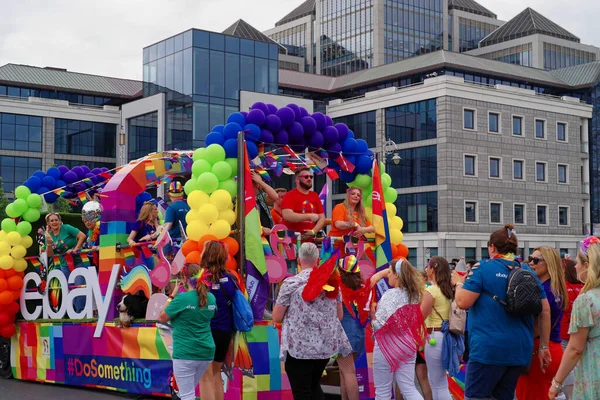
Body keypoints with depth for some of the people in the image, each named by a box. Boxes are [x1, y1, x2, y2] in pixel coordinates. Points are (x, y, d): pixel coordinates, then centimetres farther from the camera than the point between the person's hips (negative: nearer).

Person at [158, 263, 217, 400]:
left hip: (185, 353, -6)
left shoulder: (182, 298, -15)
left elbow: (162, 318, -4)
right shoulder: (211, 298, 2)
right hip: (206, 352, 6)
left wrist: (173, 295, 0)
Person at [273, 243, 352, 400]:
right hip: (326, 346, 5)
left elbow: (276, 318, -5)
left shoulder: (291, 283, -10)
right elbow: (339, 315, 12)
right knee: (314, 386, 24)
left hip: (299, 348, -5)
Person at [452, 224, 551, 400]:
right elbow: (545, 310, 9)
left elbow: (462, 303, -12)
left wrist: (459, 283, 8)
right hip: (521, 349, 6)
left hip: (489, 348, -6)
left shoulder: (483, 268, -6)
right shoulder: (528, 271, 10)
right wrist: (543, 347, 14)